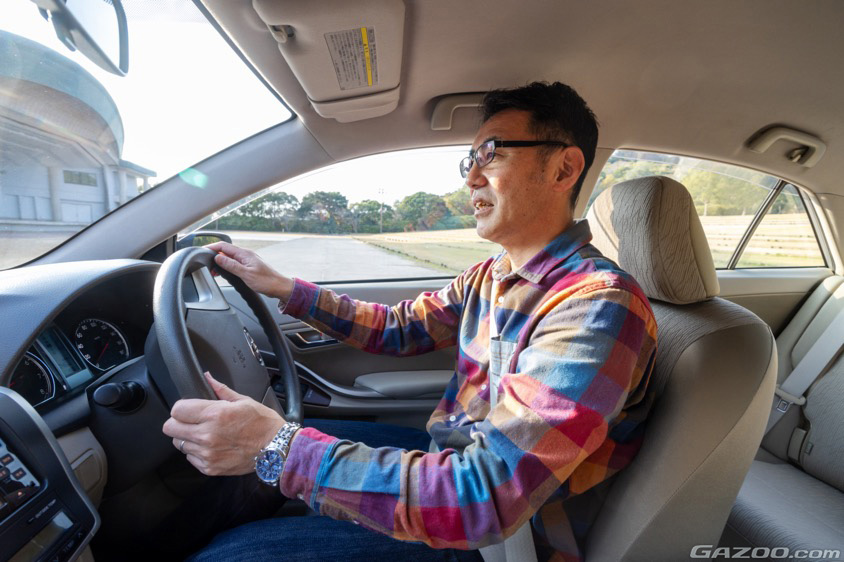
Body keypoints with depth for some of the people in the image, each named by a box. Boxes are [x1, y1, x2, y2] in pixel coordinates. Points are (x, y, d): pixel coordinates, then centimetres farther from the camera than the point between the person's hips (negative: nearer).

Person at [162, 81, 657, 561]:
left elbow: (491, 496, -33)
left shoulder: (599, 306, -28)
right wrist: (284, 287, 3)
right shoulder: (491, 276, 0)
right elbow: (399, 328, 10)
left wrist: (279, 449, -33)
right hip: (448, 460, 7)